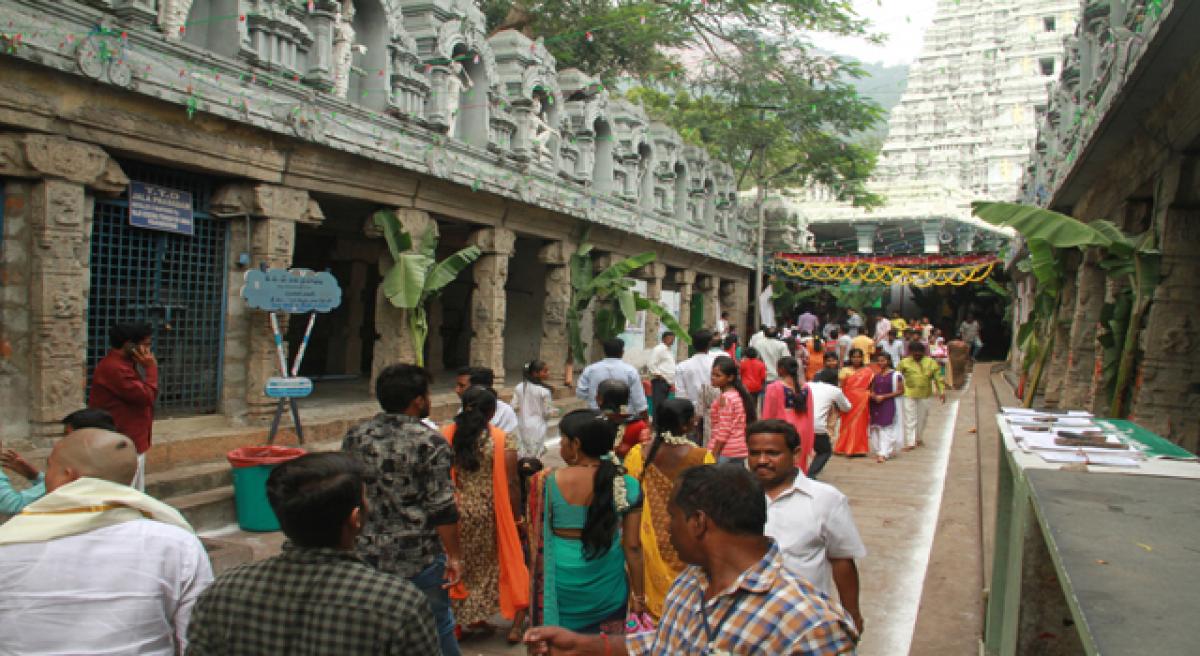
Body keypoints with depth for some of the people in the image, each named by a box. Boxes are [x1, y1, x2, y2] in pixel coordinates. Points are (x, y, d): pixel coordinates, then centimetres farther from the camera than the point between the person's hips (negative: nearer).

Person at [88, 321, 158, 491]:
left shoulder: (125, 363, 12)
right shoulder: (113, 368, -21)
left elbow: (142, 395, 14)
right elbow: (147, 396, -20)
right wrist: (151, 367, -14)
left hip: (132, 443, 11)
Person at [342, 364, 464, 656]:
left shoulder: (354, 437, 0)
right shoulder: (430, 442, -16)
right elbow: (442, 509, -16)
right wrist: (454, 556, -7)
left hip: (369, 553, 5)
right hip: (419, 556, -4)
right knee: (437, 626, 14)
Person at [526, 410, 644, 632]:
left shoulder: (546, 481, -12)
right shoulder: (627, 485, -10)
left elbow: (536, 539, -4)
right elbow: (632, 546, -6)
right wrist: (639, 593, 6)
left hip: (559, 583, 0)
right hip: (607, 586, 1)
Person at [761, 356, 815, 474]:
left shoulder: (774, 387, -9)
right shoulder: (806, 388, 5)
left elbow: (768, 415, -6)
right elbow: (810, 415, 9)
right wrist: (809, 441, 16)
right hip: (801, 432, 5)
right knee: (799, 466, 13)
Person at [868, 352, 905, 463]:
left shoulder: (896, 375, -6)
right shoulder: (875, 375, 10)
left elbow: (900, 391, -8)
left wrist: (883, 396, -14)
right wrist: (873, 396, -9)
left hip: (889, 405, -5)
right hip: (876, 406, 5)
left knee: (886, 429, -8)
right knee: (877, 429, 7)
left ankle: (883, 453, -12)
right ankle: (878, 451, 18)